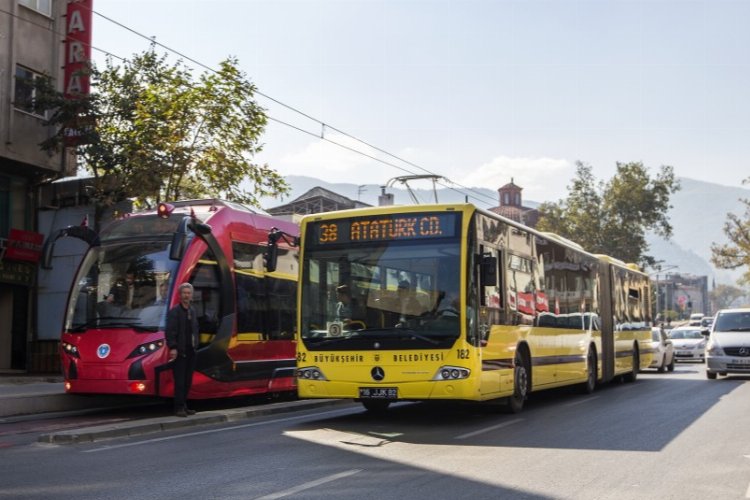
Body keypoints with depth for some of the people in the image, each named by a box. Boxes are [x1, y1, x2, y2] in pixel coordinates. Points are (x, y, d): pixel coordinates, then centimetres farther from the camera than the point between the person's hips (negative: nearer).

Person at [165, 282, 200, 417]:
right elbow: (169, 332, -13)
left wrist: (195, 344, 11)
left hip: (191, 351, 7)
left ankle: (184, 406, 19)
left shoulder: (192, 311, 14)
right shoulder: (174, 311, -8)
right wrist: (173, 348, -20)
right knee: (180, 381, -4)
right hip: (179, 351, -7)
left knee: (188, 381, 10)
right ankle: (179, 407, 1)